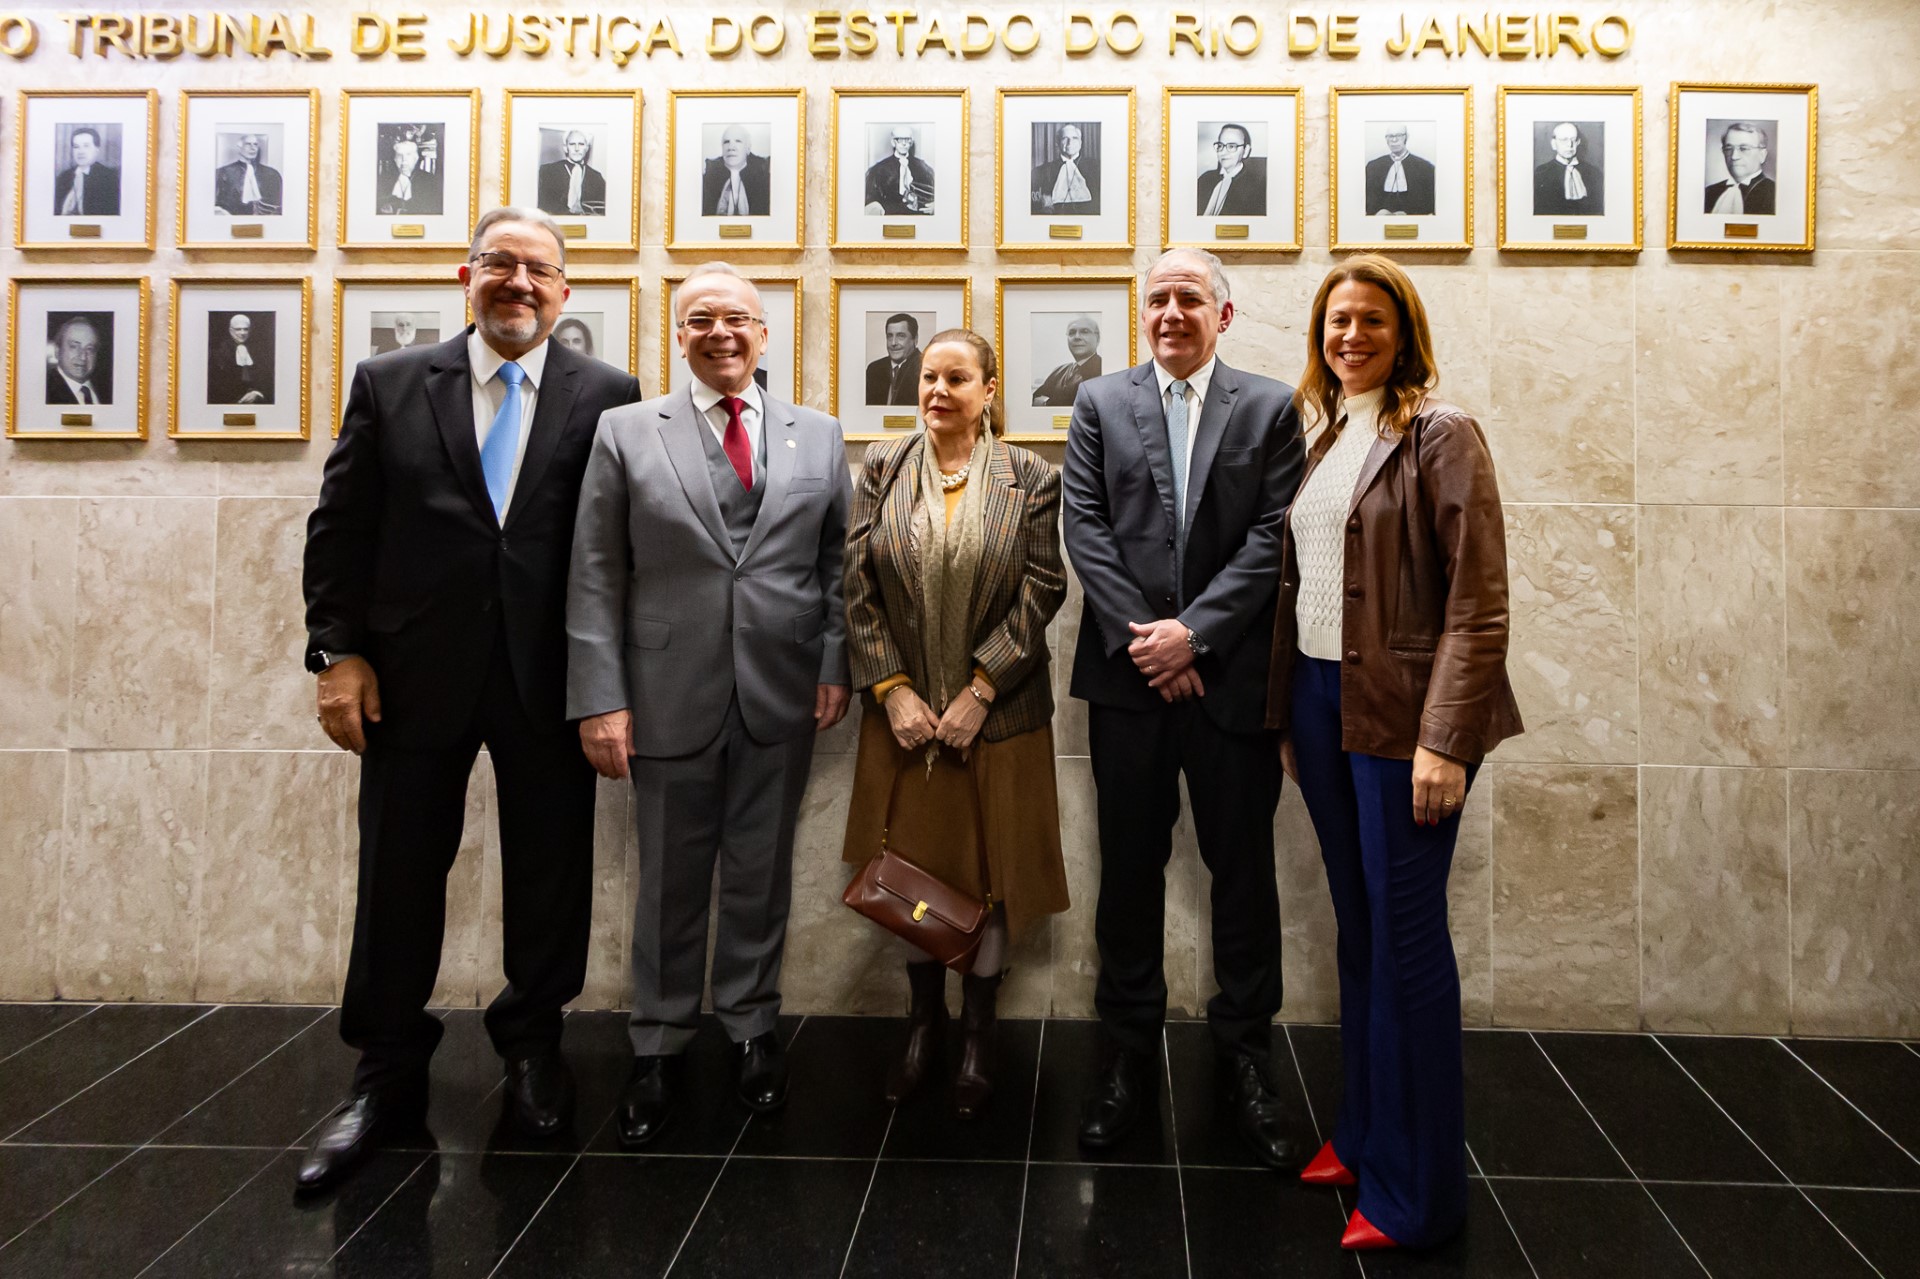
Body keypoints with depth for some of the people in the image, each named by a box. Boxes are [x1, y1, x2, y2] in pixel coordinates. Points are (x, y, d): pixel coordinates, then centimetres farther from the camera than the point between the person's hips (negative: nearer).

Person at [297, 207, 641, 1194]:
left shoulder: (606, 397, 2)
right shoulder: (388, 385, 6)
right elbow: (341, 528, 5)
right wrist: (339, 653, -3)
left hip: (550, 678, 0)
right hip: (414, 672, 1)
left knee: (550, 871, 10)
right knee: (398, 876, 9)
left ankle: (533, 1042, 32)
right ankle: (386, 1076, 27)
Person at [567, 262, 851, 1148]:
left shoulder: (820, 438, 8)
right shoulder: (625, 433, 2)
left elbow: (838, 565, 9)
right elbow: (595, 578, -2)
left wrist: (835, 665, -2)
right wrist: (600, 698, -9)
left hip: (781, 699, 2)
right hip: (670, 697, -1)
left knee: (760, 873, 12)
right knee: (671, 878, 10)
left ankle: (752, 1027, 30)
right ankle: (659, 1048, 27)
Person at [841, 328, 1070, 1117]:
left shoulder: (1029, 479, -2)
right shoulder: (883, 469, 4)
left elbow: (1041, 590, -7)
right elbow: (857, 584, -1)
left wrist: (979, 691, -13)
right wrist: (892, 690, -10)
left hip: (997, 712, -2)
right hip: (904, 711, 2)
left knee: (991, 872, 8)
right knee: (909, 867, 11)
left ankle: (977, 1031, 27)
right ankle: (924, 1019, 31)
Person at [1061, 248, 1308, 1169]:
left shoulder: (1270, 408, 6)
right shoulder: (1100, 403, 9)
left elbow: (1272, 537, -3)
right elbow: (1085, 527, 0)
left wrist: (1194, 632, -13)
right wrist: (1141, 637, -10)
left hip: (1231, 673, 0)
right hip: (1128, 675, 1)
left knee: (1242, 869, 7)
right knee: (1129, 868, 9)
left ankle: (1244, 1058, 23)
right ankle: (1129, 1052, 23)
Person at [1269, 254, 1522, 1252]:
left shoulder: (1440, 434, -7)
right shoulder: (1323, 439, 14)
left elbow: (1478, 600, -13)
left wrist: (1443, 739, -18)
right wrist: (1286, 717, 12)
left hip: (1400, 715, -6)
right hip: (1320, 703, 6)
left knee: (1404, 934, 0)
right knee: (1356, 926, 14)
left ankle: (1415, 1189, 13)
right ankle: (1363, 1133, 29)